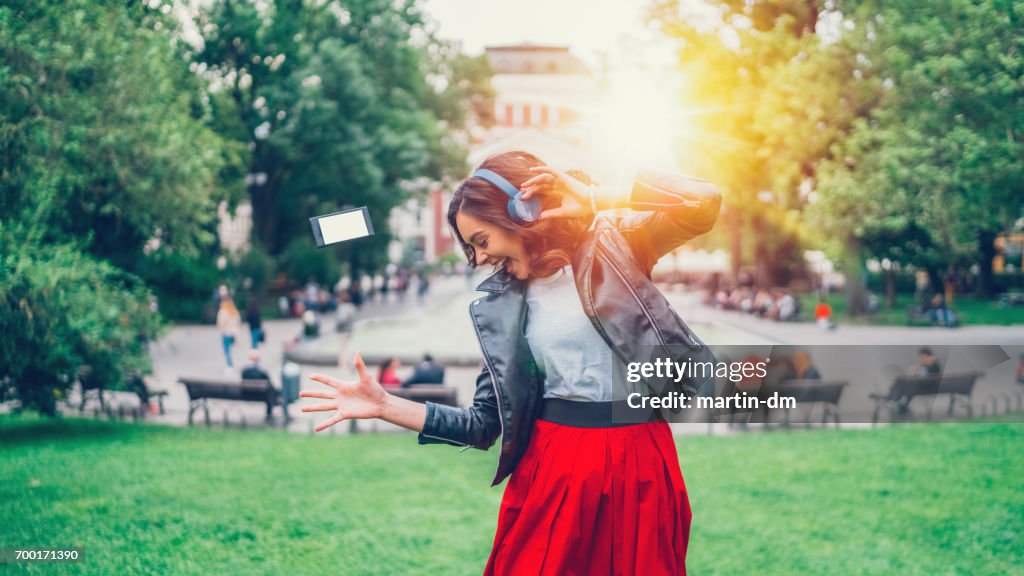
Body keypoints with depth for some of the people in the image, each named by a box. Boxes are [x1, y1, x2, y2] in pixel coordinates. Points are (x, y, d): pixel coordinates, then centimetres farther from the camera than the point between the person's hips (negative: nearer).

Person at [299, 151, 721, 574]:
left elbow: (704, 205, -16)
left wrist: (593, 197, -16)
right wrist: (385, 405, -2)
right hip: (552, 469, 2)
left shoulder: (612, 242, 0)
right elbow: (483, 425, 6)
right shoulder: (500, 307, 6)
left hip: (638, 463, -2)